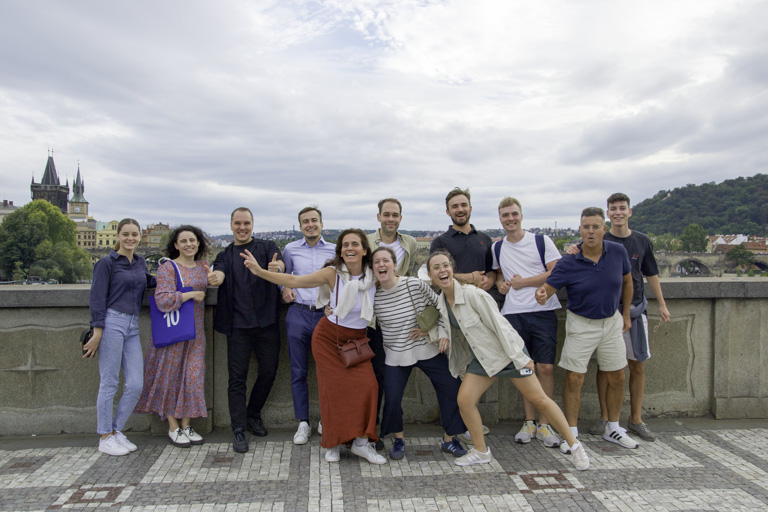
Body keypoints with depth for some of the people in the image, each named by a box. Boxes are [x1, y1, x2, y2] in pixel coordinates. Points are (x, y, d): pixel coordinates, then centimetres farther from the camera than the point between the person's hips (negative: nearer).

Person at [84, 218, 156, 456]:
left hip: (132, 327, 6)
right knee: (109, 384, 1)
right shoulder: (107, 263, -3)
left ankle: (116, 430, 21)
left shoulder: (140, 262, 15)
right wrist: (97, 332, -11)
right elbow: (97, 298, -6)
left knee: (135, 385, 3)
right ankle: (105, 438, 14)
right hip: (112, 323, -6)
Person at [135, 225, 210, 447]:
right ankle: (173, 427, 17)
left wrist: (211, 277, 11)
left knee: (192, 375, 8)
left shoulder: (202, 266, 8)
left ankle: (186, 425, 20)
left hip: (196, 330, 6)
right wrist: (192, 295, -16)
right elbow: (163, 301, -21)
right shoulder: (168, 268, -10)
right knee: (171, 375, 4)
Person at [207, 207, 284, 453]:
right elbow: (219, 276, -10)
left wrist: (276, 268, -40)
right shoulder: (225, 255, 11)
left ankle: (253, 414, 31)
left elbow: (280, 265, -15)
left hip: (267, 322, 0)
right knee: (237, 377, 2)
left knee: (269, 371, 8)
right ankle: (238, 429, 12)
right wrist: (214, 278, -35)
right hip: (238, 324, 0)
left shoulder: (267, 247, 6)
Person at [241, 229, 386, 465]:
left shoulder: (373, 276, -8)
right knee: (333, 388, -2)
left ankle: (361, 442, 4)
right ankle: (332, 443, 17)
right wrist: (259, 271, -22)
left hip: (356, 340, 2)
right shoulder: (333, 273, -14)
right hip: (328, 337, -2)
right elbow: (294, 281, -16)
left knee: (366, 386, -12)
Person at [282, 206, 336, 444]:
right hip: (298, 314, 1)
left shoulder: (334, 250, 7)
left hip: (326, 314, 0)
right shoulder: (290, 250, 9)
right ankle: (303, 423, 16)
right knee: (298, 372, 4)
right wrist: (285, 288, 1)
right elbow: (283, 275, 21)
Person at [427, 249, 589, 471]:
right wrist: (441, 335, -4)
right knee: (464, 400, -6)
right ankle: (481, 451, 14)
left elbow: (498, 324, -22)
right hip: (481, 359, 6)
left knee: (539, 399, 1)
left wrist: (520, 359, -20)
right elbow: (451, 325, 20)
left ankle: (574, 445, 19)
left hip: (507, 352, -6)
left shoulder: (472, 294, -23)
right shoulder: (441, 302, -1)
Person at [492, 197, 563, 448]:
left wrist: (523, 282, -7)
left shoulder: (541, 241, 1)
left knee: (546, 367, -3)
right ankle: (529, 421, 17)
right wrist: (500, 283, 6)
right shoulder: (497, 248, 12)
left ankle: (544, 424, 9)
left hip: (543, 311, -2)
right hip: (513, 313, 3)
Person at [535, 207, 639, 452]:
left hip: (611, 322, 4)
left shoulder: (618, 252, -9)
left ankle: (613, 429, 30)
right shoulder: (568, 262, -18)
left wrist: (626, 313, 12)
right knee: (574, 379, -3)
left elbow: (627, 281, 8)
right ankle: (572, 433, 12)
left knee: (617, 378, 11)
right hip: (581, 324, -3)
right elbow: (547, 289, -20)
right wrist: (541, 295, -44)